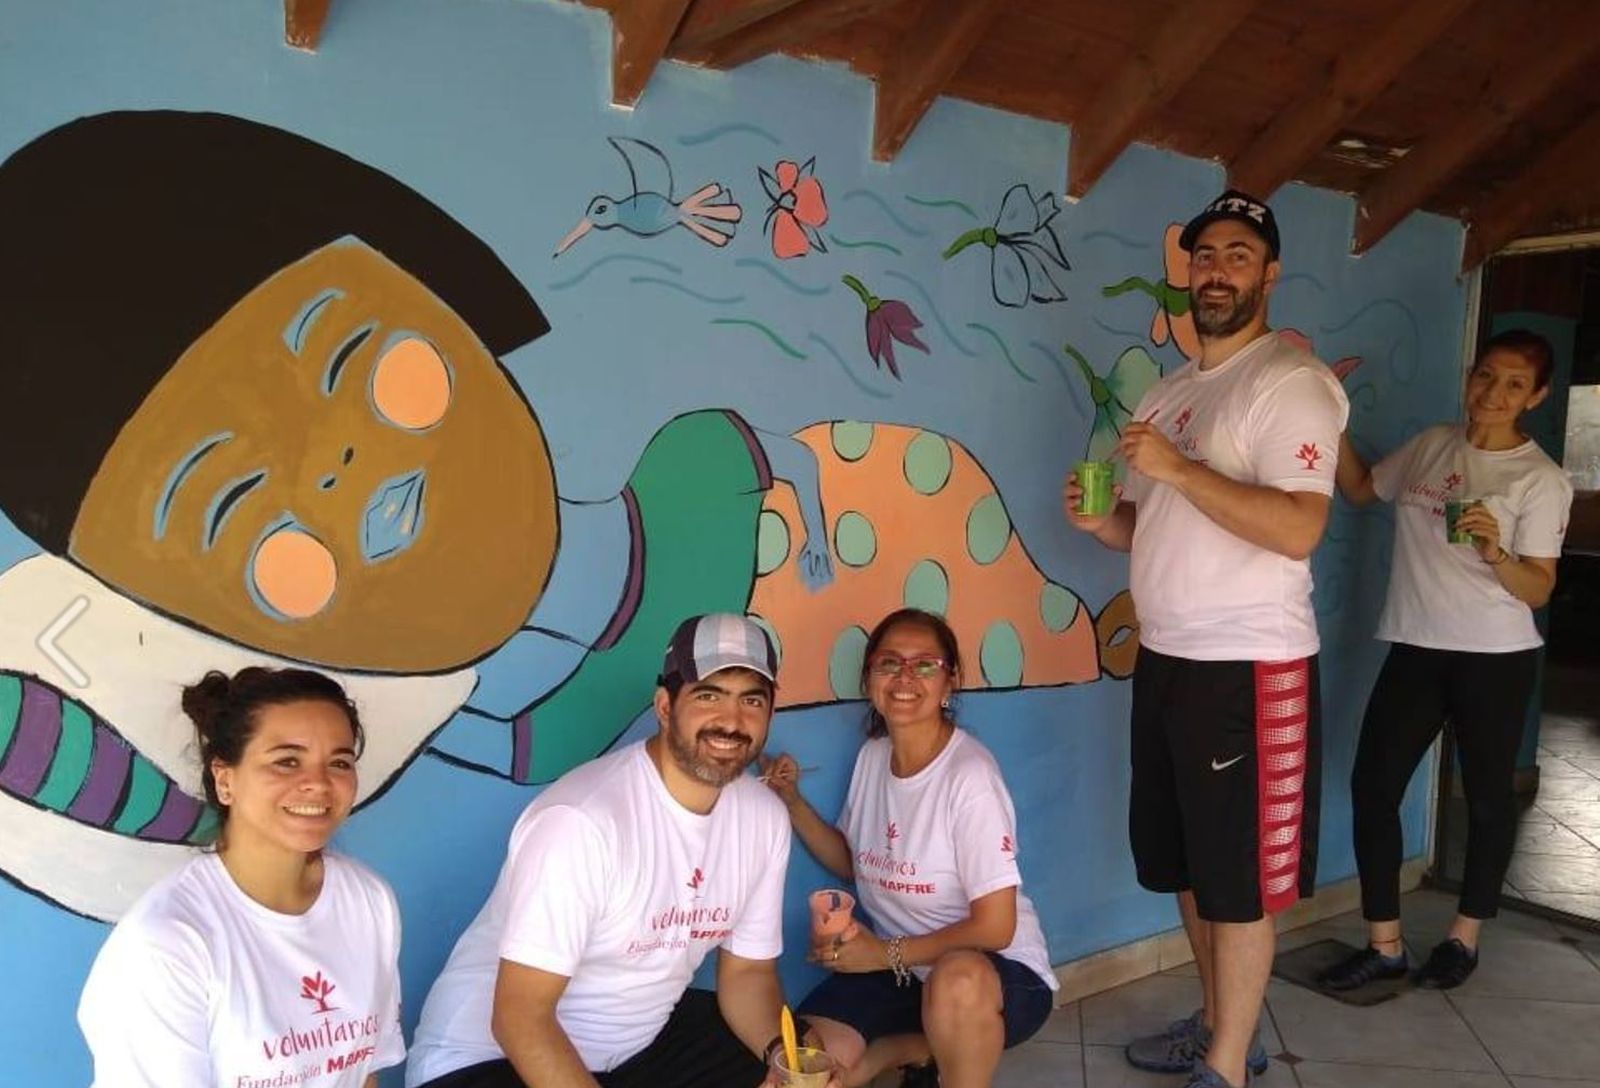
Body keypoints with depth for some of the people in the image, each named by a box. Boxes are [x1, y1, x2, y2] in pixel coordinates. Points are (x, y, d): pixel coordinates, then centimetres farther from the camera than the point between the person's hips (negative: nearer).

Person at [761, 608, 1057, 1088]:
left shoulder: (969, 776, -21)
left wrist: (887, 953, -14)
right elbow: (853, 862, 15)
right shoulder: (872, 756, 1)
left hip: (994, 973, -6)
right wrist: (792, 803, 0)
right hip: (896, 966, 7)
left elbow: (994, 928, -20)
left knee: (957, 981, -40)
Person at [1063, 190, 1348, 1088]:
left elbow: (1299, 529, -23)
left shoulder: (1290, 382, -10)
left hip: (1249, 667, -8)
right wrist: (1102, 520, 0)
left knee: (1243, 878, 2)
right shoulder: (1168, 393, 15)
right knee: (1187, 863, 17)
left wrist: (1181, 469, -22)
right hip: (1165, 659, 8)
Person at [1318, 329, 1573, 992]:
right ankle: (1384, 946, 8)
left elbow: (1539, 591, -9)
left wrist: (1495, 553, -29)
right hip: (1415, 650, 4)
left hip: (1495, 659, -4)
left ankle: (1465, 937, 29)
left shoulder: (1541, 480, -7)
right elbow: (1360, 490, 19)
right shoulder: (1431, 446, 6)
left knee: (1487, 797, 10)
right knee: (1372, 784, -2)